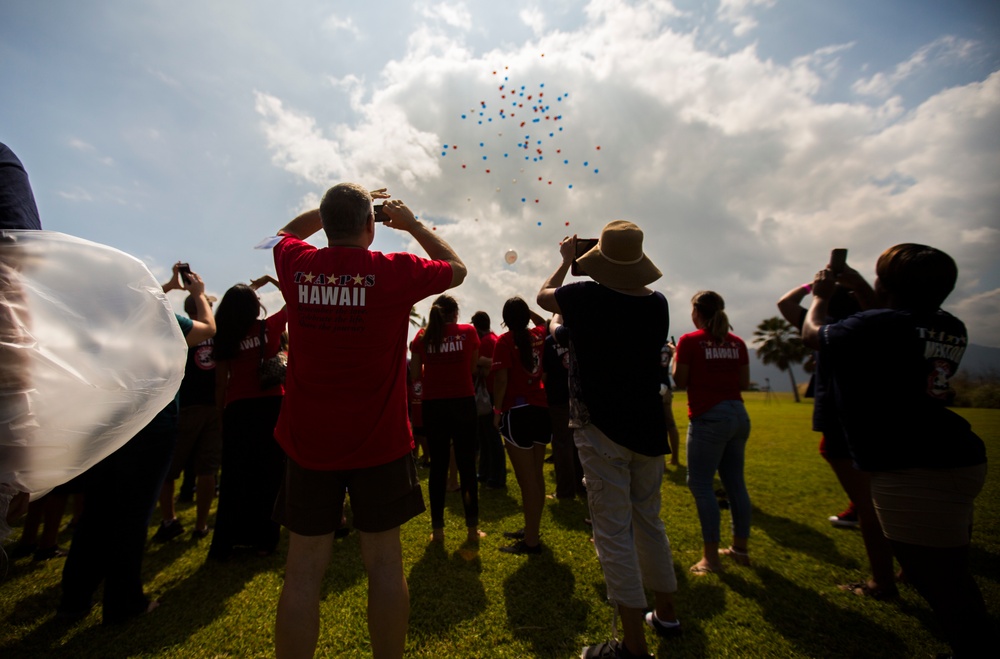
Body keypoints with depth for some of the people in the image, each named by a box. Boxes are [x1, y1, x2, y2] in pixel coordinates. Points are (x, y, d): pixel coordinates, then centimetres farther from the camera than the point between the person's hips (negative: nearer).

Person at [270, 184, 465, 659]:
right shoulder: (394, 271, -11)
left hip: (307, 441, 3)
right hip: (379, 442, -2)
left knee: (303, 572, 13)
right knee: (384, 565, 13)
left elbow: (290, 230, 24)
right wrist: (411, 223, 14)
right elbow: (457, 268, 8)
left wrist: (335, 207, 22)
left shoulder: (295, 265, -2)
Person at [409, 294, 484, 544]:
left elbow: (415, 375, 2)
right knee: (467, 465, 7)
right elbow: (472, 367, 7)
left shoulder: (422, 336, 3)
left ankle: (437, 529, 16)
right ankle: (472, 528, 14)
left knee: (438, 465, 10)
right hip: (463, 402, -1)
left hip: (433, 405, 1)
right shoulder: (468, 332, 1)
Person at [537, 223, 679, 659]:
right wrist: (626, 274, 24)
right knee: (649, 522, 21)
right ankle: (666, 613, 39)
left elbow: (543, 295, 6)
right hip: (648, 428, 6)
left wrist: (566, 259, 20)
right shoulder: (657, 303, -1)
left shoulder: (587, 298, -15)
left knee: (614, 533, 3)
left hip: (601, 430, -6)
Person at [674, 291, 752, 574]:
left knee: (700, 484, 1)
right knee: (735, 482, 15)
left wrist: (674, 358, 10)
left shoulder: (689, 341, -8)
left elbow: (681, 382, -5)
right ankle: (740, 548, 27)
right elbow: (744, 383, 11)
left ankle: (711, 556, 4)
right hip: (738, 415, 7)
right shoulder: (737, 342, 7)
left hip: (709, 418, -6)